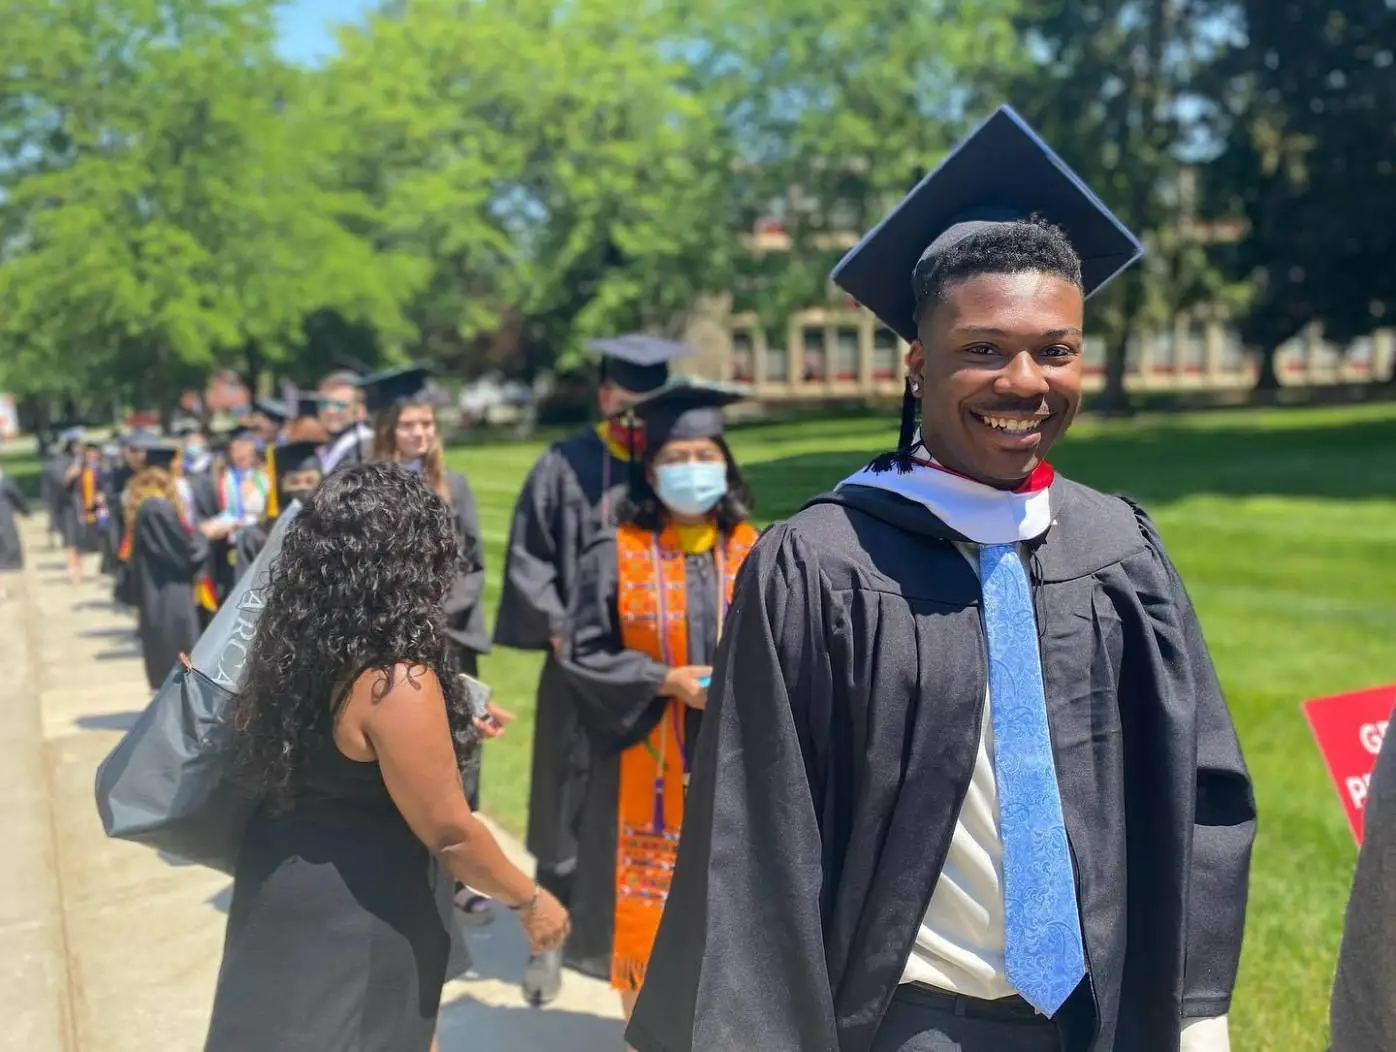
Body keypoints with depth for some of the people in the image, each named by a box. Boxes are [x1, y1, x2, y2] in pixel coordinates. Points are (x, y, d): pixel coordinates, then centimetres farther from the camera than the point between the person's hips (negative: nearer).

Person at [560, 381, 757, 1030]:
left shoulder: (754, 553, 1)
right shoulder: (616, 556, -6)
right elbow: (583, 654, -5)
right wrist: (667, 680, -16)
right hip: (649, 767, -2)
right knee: (646, 905, 8)